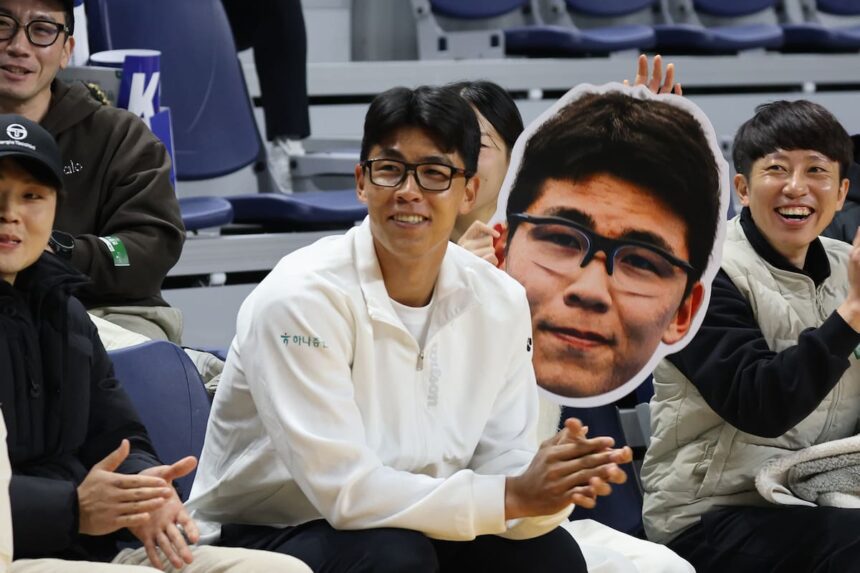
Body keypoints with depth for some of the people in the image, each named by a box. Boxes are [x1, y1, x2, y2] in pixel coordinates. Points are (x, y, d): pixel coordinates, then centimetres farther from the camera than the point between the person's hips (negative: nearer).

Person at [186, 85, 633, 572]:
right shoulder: (301, 298, -21)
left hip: (409, 529, 5)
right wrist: (512, 497, -29)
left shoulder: (500, 302, -3)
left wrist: (553, 489, -27)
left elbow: (505, 464, -3)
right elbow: (343, 489, -26)